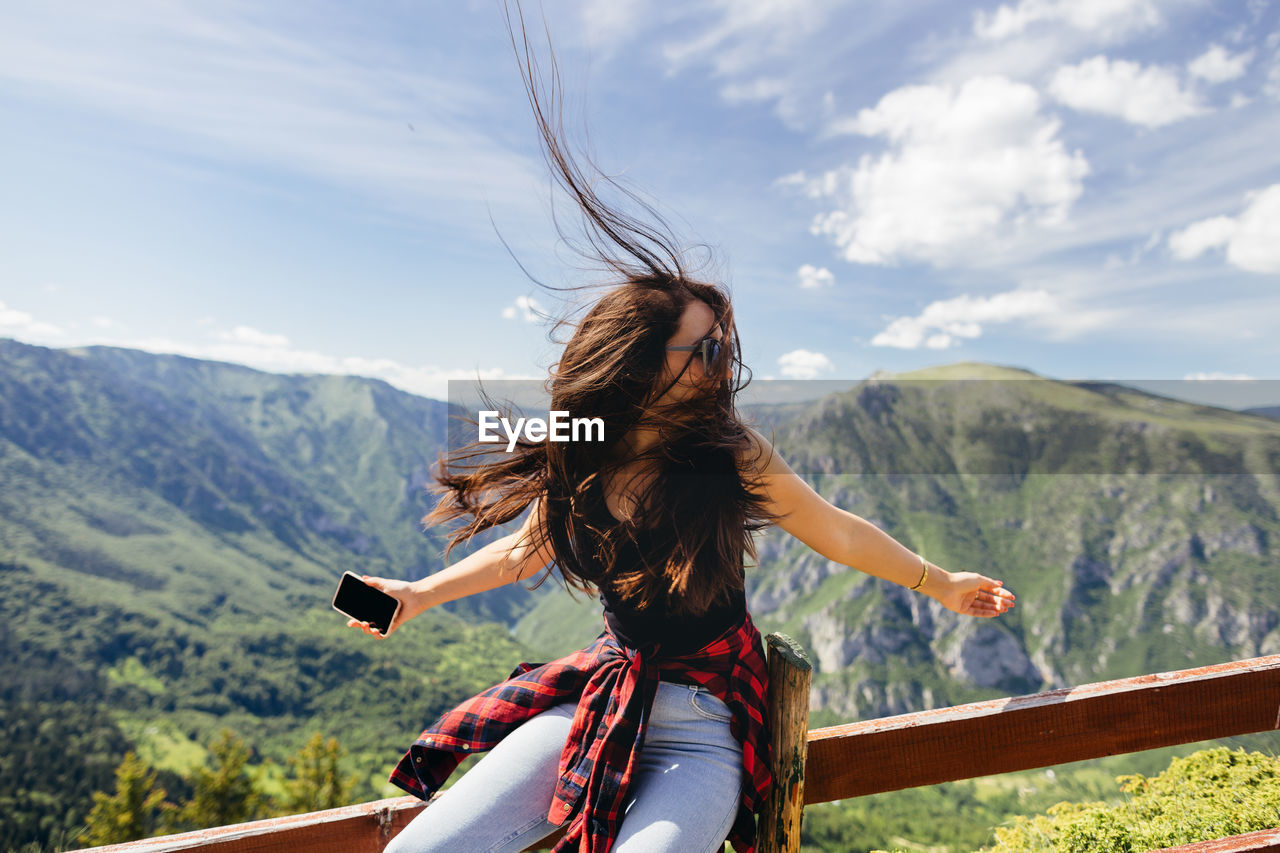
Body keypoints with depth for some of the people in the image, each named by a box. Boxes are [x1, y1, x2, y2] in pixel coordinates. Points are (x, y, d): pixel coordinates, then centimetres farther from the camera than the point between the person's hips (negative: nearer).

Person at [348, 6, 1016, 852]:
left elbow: (838, 532, 1)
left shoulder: (732, 453, -15)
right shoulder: (576, 464, -8)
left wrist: (941, 583, 12)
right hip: (598, 698, 3)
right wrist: (416, 596, 10)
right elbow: (530, 549, 12)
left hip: (703, 728, -2)